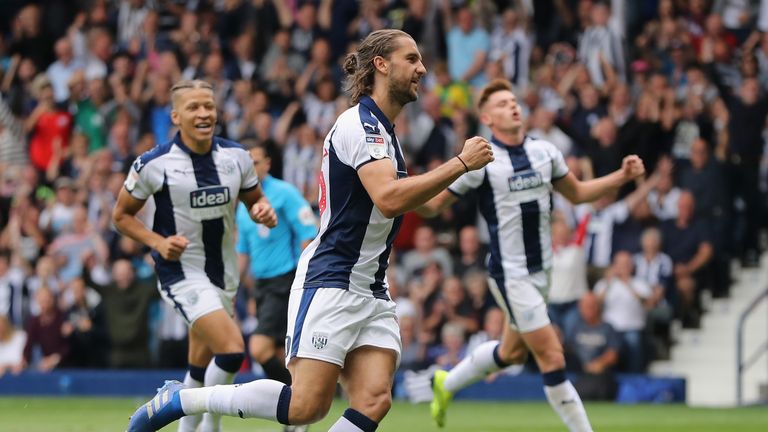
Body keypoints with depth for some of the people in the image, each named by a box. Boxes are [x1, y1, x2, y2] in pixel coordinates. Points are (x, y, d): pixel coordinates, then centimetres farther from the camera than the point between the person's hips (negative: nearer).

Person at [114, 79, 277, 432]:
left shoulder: (236, 157, 0)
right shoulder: (153, 164, -12)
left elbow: (255, 199, 16)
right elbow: (121, 215, -1)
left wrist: (264, 212, -8)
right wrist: (159, 242, -16)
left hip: (223, 273, 6)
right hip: (181, 272, -6)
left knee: (201, 369, 15)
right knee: (232, 349, -21)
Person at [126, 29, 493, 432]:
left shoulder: (381, 130, 18)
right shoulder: (360, 124, -12)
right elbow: (390, 198, -27)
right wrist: (461, 163, -23)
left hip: (371, 291, 9)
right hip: (330, 286, -9)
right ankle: (178, 399, -1)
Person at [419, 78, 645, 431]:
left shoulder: (545, 151, 3)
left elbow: (576, 193, 17)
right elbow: (432, 205, -8)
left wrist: (623, 175, 5)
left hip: (541, 270, 7)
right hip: (510, 275, -7)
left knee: (513, 351, 22)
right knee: (552, 358, -10)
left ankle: (447, 384, 44)